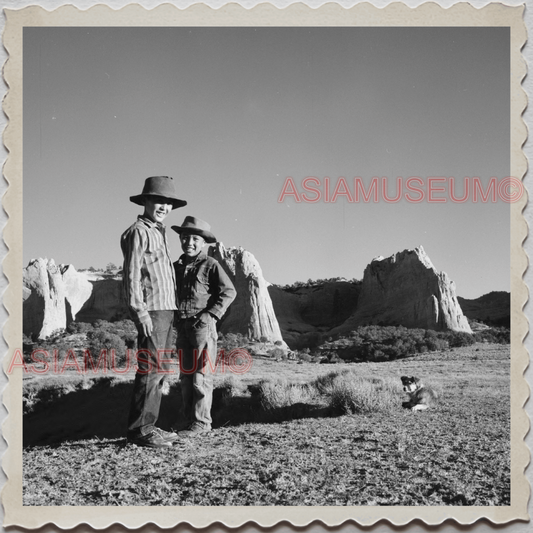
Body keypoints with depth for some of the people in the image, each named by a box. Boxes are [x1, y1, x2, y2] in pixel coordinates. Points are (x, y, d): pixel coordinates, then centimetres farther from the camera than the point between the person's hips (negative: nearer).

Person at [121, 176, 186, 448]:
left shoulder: (160, 232, 21)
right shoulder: (138, 232, -8)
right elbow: (132, 275, -14)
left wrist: (171, 310, 18)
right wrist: (140, 311, -20)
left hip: (165, 309, 10)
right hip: (152, 310, -10)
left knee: (159, 369, 12)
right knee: (150, 369, -9)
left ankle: (149, 426, 18)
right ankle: (139, 430, -4)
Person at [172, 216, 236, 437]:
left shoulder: (210, 265, -4)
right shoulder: (177, 266, 15)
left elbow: (229, 291, -6)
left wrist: (211, 314, -13)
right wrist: (175, 319, 10)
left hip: (202, 325, -6)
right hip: (182, 326, 6)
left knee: (200, 376, -6)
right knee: (185, 376, 11)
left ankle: (201, 422, 1)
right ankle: (188, 420, 19)